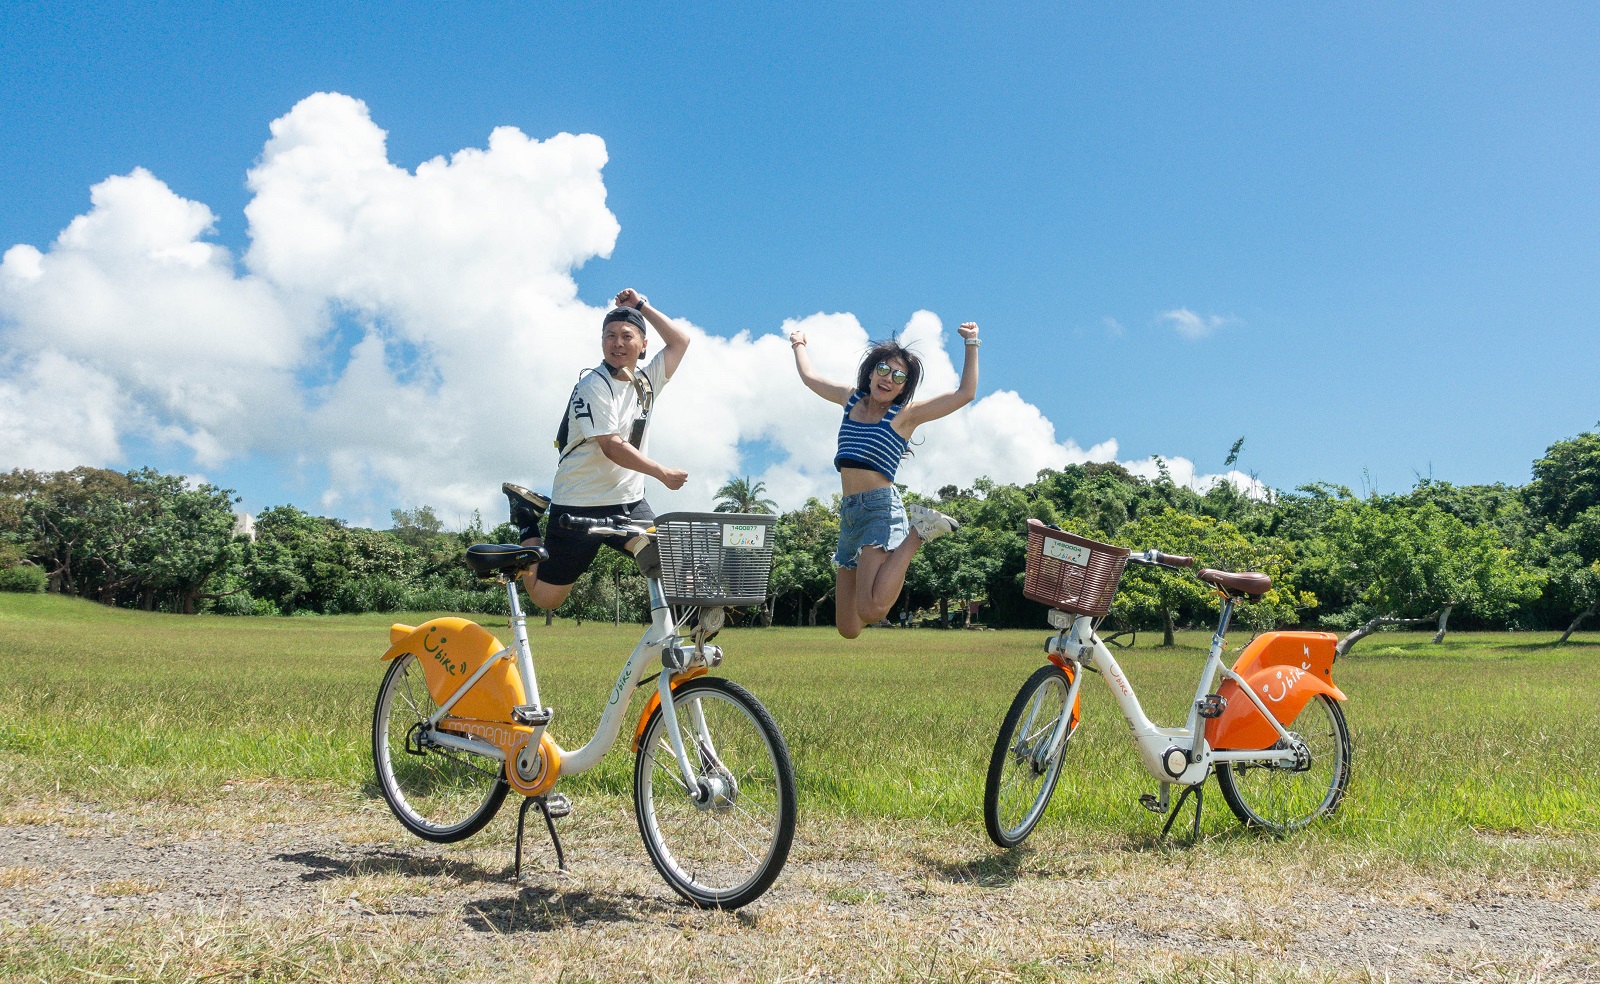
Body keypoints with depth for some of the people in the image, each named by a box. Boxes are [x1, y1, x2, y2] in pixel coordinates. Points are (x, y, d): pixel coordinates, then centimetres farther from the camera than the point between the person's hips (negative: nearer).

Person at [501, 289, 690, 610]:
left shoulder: (646, 382, 6)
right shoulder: (593, 386, -14)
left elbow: (680, 341, 14)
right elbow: (612, 447, -22)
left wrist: (642, 306, 9)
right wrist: (662, 472, -26)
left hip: (629, 502, 5)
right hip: (580, 506, -5)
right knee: (546, 597, 7)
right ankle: (527, 521, 28)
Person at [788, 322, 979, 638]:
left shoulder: (906, 414, 2)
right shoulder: (852, 399, 17)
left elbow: (965, 393, -4)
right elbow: (810, 377, 35)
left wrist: (971, 344, -2)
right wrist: (799, 345, 49)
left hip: (881, 508, -6)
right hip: (849, 514, 6)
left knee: (871, 610, -30)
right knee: (848, 628, 6)